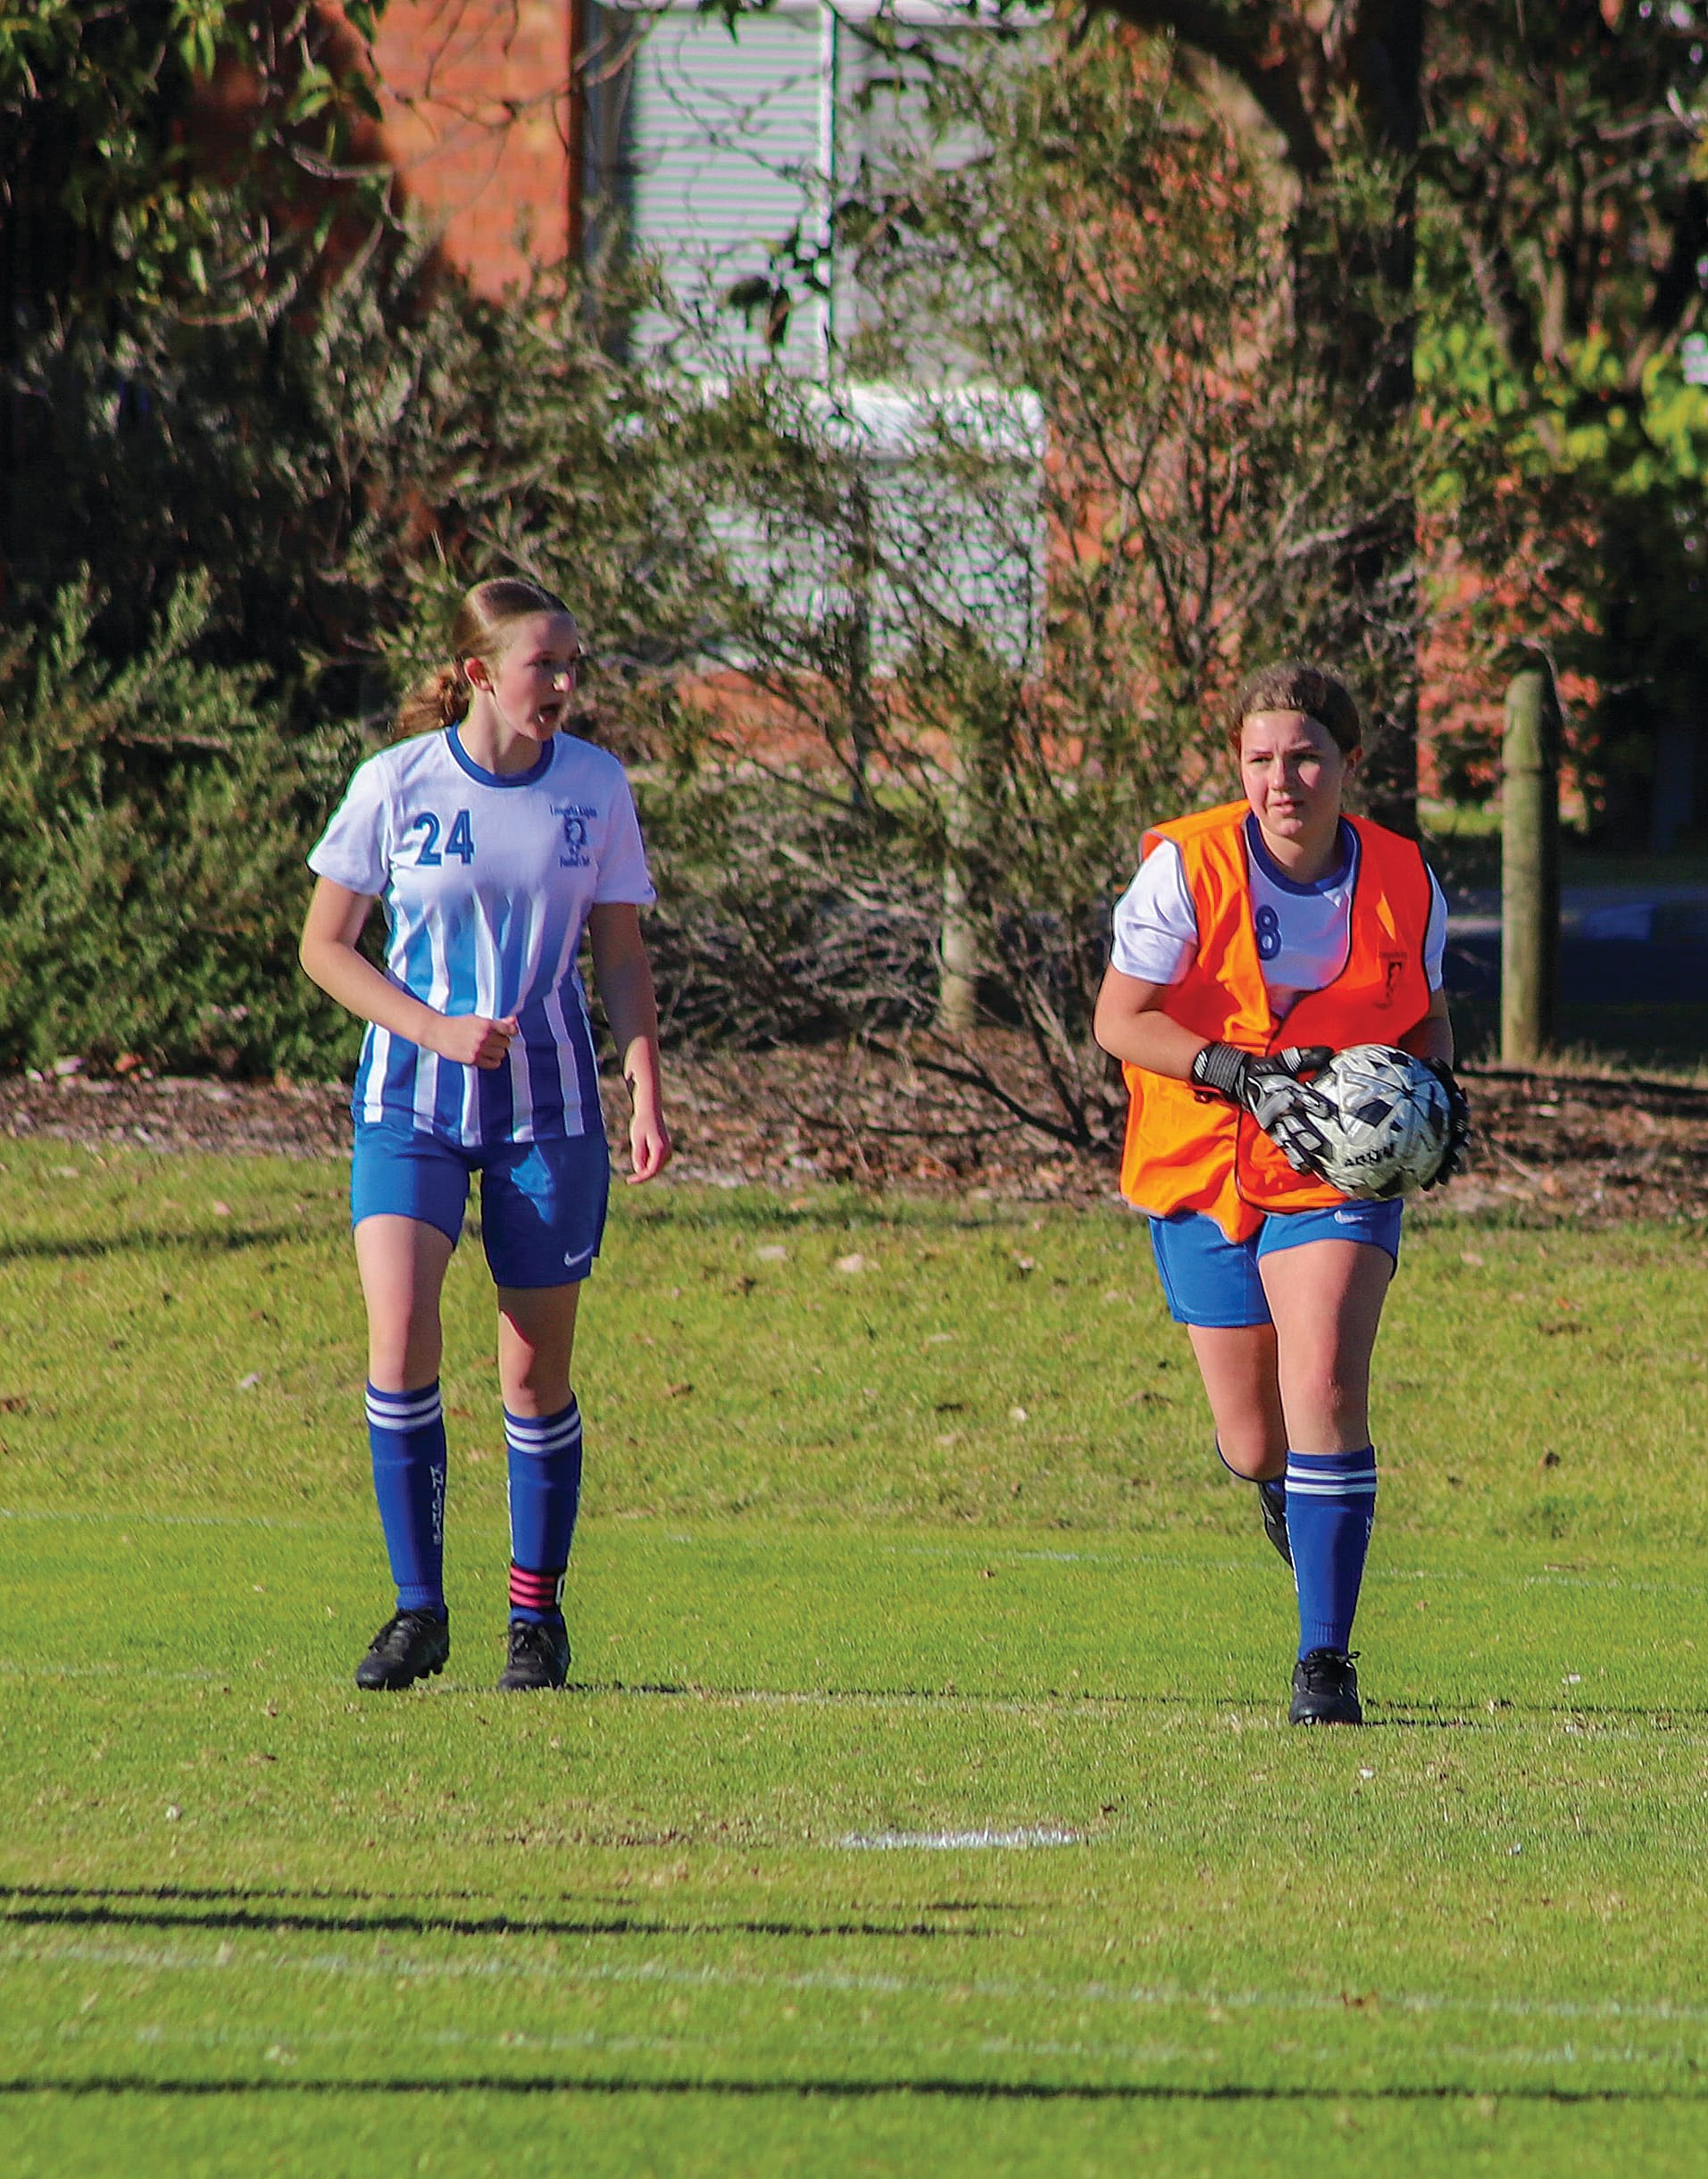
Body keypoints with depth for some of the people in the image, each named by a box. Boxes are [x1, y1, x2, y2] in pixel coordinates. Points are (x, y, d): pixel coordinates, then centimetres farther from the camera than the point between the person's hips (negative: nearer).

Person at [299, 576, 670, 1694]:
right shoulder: (397, 784, -5)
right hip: (412, 1099, -1)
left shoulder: (596, 787, 1)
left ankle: (538, 1611, 19)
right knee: (399, 1333, -18)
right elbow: (326, 944, 0)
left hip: (547, 1105, 1)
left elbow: (622, 956, 8)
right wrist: (434, 1029, -13)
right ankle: (419, 1607, -8)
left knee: (537, 1367, 3)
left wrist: (648, 1096, -3)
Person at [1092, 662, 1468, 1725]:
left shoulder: (1404, 882, -5)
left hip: (1339, 1170, 0)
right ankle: (1286, 1489, 48)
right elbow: (1120, 1018, -14)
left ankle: (1326, 1657, -14)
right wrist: (1243, 1074, -27)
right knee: (1254, 1447, 7)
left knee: (1324, 1389, -21)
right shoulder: (1186, 867, -13)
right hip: (1204, 1168, 0)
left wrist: (1440, 1092, -7)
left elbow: (1426, 1009, 13)